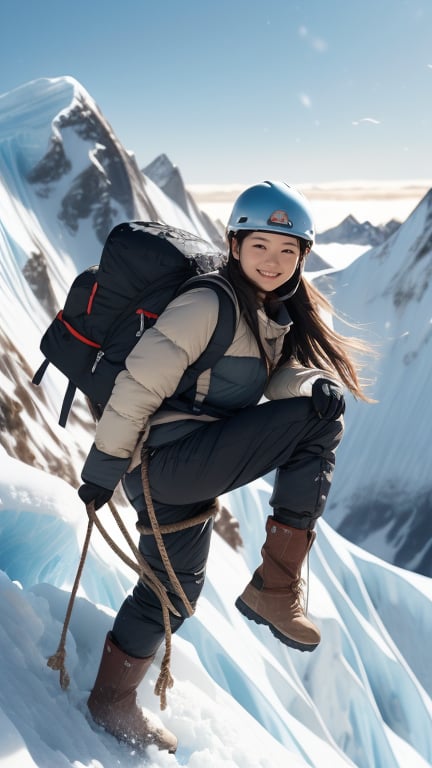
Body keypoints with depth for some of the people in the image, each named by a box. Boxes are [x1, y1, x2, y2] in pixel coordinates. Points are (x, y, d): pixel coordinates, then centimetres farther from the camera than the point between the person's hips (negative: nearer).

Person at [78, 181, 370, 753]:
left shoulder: (282, 318, 12)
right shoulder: (210, 304, -15)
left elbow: (288, 381, 1)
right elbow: (141, 383, -16)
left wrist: (311, 385, -22)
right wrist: (104, 465, -12)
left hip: (193, 472, 9)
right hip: (168, 456, -9)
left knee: (175, 587, 20)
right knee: (320, 414, -19)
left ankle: (112, 700, 40)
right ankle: (275, 587, -14)